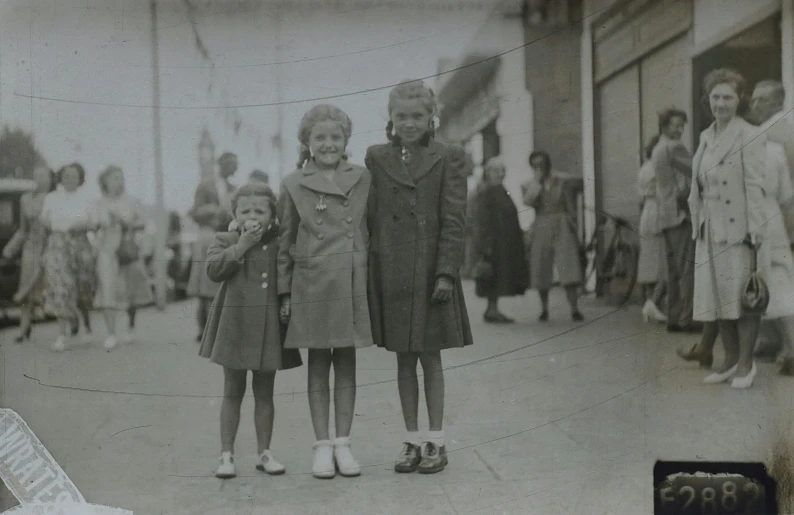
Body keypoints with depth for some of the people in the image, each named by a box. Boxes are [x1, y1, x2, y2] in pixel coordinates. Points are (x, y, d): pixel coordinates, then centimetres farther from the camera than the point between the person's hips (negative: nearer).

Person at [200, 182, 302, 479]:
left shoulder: (279, 244, 5)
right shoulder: (225, 241, 0)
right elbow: (214, 269, -18)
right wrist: (241, 246, -21)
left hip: (269, 326, 2)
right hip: (235, 323, -2)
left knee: (264, 393, 10)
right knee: (233, 393, 6)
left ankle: (264, 452, 20)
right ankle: (226, 454, 12)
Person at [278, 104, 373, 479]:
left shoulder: (363, 179, 4)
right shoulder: (293, 185, 1)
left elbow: (373, 232, 8)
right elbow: (284, 241, 4)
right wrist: (284, 292, 1)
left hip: (353, 284, 1)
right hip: (312, 284, -1)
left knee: (346, 365, 8)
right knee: (317, 367, 6)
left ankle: (343, 445, 16)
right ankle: (322, 447, 13)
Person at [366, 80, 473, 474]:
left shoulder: (448, 159, 0)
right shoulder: (376, 158, 7)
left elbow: (454, 220, -4)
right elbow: (369, 217, 7)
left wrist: (447, 272, -12)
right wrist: (368, 271, 2)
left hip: (432, 271, -2)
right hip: (390, 273, 2)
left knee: (430, 357, 4)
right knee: (404, 359, 9)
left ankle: (436, 442, 14)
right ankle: (411, 440, 18)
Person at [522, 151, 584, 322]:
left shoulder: (563, 180, 6)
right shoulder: (529, 185, 9)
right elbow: (528, 201, -10)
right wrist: (537, 181, -6)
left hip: (562, 226, -2)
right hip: (541, 229, 2)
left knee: (568, 268, -12)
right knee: (541, 270, 5)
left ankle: (574, 309, -12)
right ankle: (544, 309, 19)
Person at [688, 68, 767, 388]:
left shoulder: (749, 137, -7)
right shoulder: (706, 137, 15)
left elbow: (755, 186, -13)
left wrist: (755, 231, -17)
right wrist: (697, 224, 13)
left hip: (737, 229, -7)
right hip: (710, 230, 7)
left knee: (741, 295, -1)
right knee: (717, 297, 10)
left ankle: (746, 363, 9)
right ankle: (731, 362, 21)